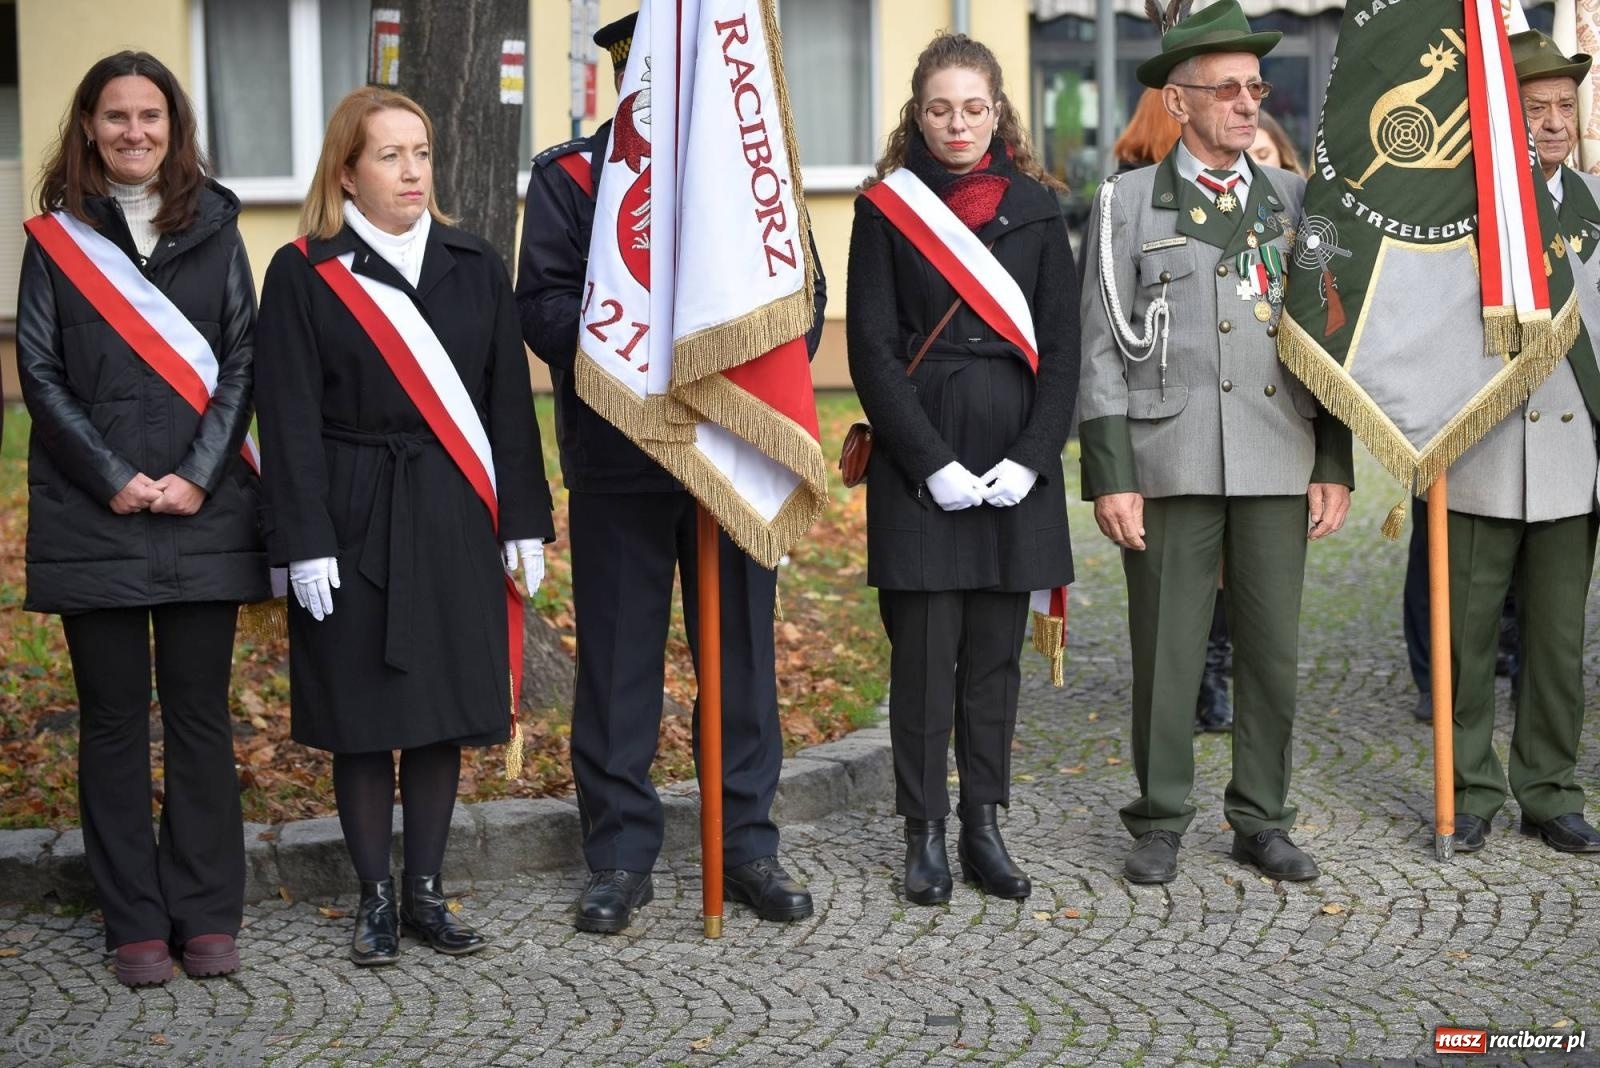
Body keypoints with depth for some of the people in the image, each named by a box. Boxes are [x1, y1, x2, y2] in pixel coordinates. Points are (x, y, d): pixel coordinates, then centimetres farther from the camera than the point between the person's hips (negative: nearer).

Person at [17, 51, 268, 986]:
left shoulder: (213, 230, 8)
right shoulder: (57, 237, 6)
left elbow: (241, 360, 4)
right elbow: (40, 370, 1)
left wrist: (197, 476, -9)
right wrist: (113, 480, -10)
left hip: (202, 513, 1)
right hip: (93, 515, 0)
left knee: (200, 713, 4)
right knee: (114, 718, 4)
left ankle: (209, 913, 11)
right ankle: (136, 922, 10)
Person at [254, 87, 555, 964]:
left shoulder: (475, 267, 7)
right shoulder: (303, 274, -3)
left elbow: (509, 403, 8)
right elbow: (291, 422, -6)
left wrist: (523, 523, 4)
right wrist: (305, 546, -11)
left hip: (455, 522, 3)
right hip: (355, 523, -3)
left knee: (442, 713, 8)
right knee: (362, 718, 4)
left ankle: (426, 892, 19)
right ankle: (375, 897, 16)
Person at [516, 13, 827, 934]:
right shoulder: (569, 175, 3)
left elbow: (803, 299, 6)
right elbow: (547, 307, -6)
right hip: (617, 461, -2)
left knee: (742, 650, 7)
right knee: (619, 660, 3)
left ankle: (749, 842, 18)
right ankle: (622, 858, 12)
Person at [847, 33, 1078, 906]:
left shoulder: (1035, 207, 8)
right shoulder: (887, 208, 1)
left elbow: (1060, 343, 6)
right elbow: (872, 349, -3)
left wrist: (1033, 458, -7)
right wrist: (932, 462, -11)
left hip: (1016, 466, 2)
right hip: (918, 466, -2)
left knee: (996, 654, 7)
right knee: (924, 652, 0)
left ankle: (985, 829, 16)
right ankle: (925, 836, 8)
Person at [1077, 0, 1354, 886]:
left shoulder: (1294, 201, 12)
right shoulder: (1127, 205, 3)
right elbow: (1103, 349, -1)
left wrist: (1335, 466, 5)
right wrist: (1109, 476, -8)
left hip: (1278, 465, 3)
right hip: (1171, 465, -3)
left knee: (1272, 651, 6)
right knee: (1166, 652, 2)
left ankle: (1262, 822, 18)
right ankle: (1160, 825, 14)